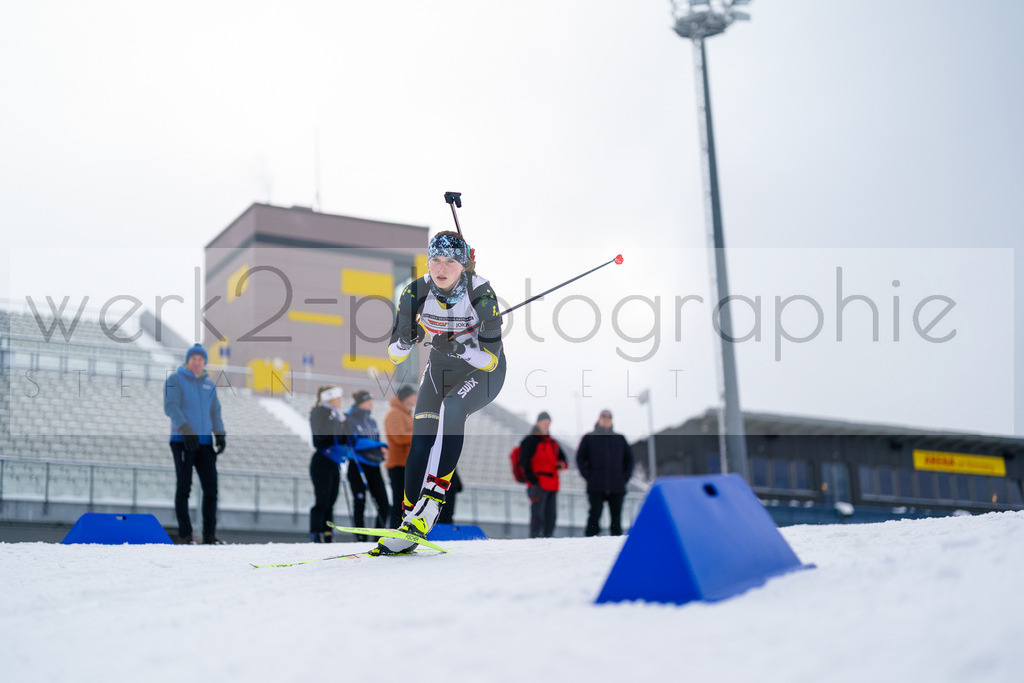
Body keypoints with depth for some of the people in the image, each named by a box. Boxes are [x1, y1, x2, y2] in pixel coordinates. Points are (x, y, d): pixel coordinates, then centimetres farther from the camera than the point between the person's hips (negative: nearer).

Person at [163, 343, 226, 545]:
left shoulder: (209, 384, 18)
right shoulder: (175, 379, 1)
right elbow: (171, 407, -11)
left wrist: (220, 435, 5)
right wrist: (185, 429, -24)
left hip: (205, 443, 5)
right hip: (182, 441, -5)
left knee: (211, 488, -1)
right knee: (184, 487, -4)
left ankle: (209, 534, 4)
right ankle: (185, 534, -1)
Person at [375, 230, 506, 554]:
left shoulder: (481, 294, -26)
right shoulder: (416, 293, -17)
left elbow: (491, 358, -24)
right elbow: (395, 354, -10)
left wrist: (459, 347, -41)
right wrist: (406, 338, -32)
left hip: (484, 371, -3)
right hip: (440, 368, 4)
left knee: (452, 407, -33)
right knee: (421, 440, -11)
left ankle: (435, 495, -30)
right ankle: (409, 525, -3)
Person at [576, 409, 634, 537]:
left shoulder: (620, 439, 17)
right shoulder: (589, 438, 9)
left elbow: (628, 458, 20)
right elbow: (580, 458, 6)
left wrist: (625, 477, 7)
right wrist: (588, 476, -5)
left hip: (617, 488, 3)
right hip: (596, 488, -3)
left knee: (616, 516, 2)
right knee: (595, 515, -10)